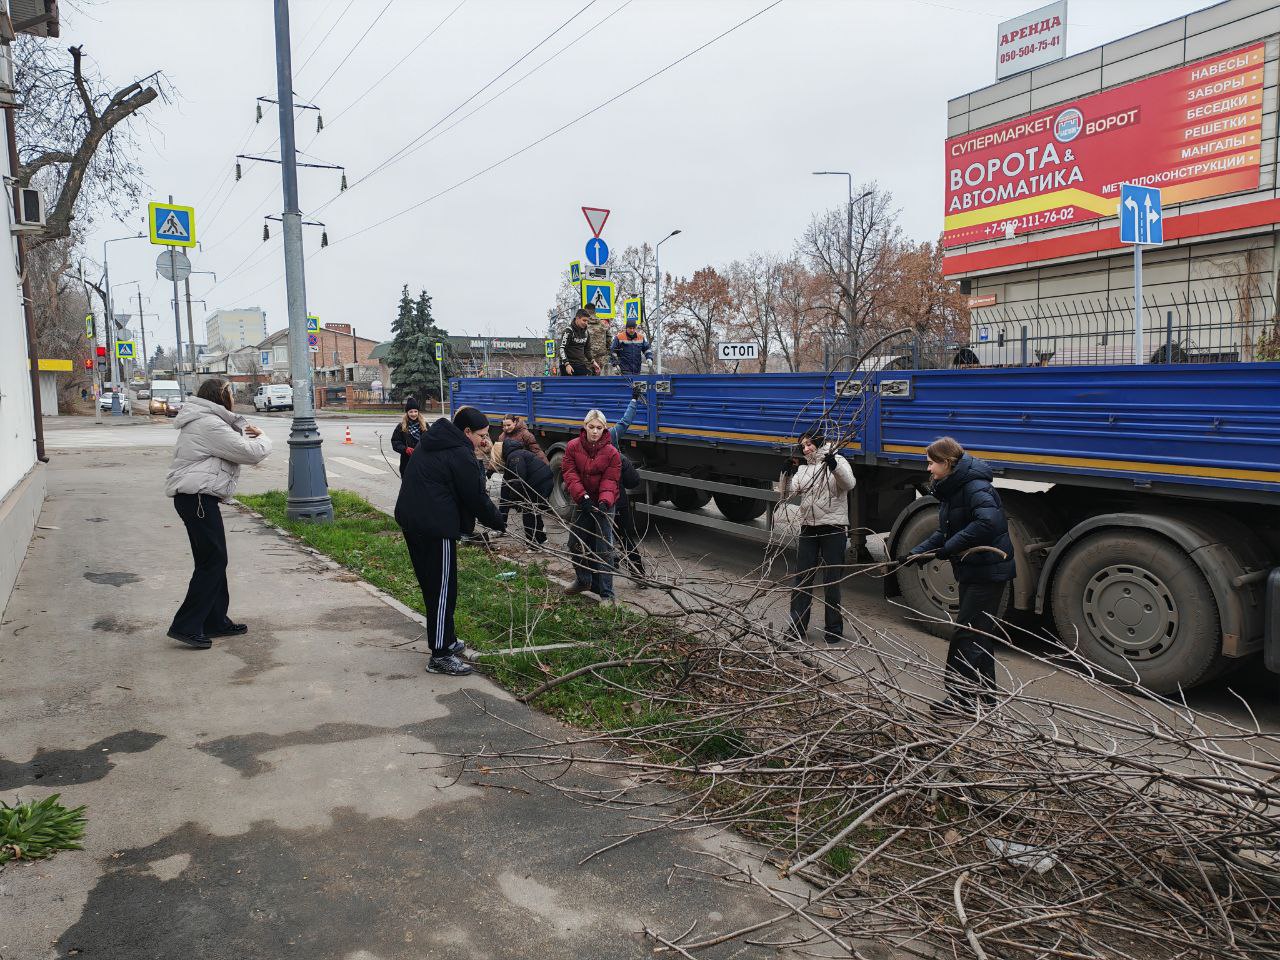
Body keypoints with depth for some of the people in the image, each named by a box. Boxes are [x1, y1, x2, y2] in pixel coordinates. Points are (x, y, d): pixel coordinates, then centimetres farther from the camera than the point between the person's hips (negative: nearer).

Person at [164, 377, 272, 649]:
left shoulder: (203, 421, 19)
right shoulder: (210, 425, -15)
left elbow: (231, 448, 24)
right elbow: (250, 453, -16)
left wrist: (245, 435, 5)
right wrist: (263, 440, 5)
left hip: (193, 497, 11)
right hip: (198, 498, -11)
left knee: (213, 560, 15)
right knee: (212, 561, -7)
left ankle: (216, 621, 22)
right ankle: (186, 626, -5)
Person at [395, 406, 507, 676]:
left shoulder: (433, 443, 15)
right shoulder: (461, 455, -14)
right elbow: (477, 499, -10)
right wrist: (501, 524, 2)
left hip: (410, 518, 10)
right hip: (436, 526, -10)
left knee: (431, 584, 19)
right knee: (443, 588, -3)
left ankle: (446, 641, 32)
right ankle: (440, 656, 2)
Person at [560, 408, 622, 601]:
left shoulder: (612, 452, -10)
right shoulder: (573, 446, -4)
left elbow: (610, 480, -12)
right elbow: (569, 473, -9)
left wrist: (604, 501, -30)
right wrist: (582, 496, -21)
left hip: (604, 505, -4)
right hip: (582, 502, 4)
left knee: (604, 549, -6)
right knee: (576, 543, 15)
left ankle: (606, 594, 0)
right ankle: (583, 580, 37)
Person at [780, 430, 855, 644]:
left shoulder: (838, 462, -1)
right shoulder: (802, 469, 12)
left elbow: (848, 484, -21)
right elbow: (786, 493, 0)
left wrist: (834, 465, -36)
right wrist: (788, 474, -18)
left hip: (833, 529, -4)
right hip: (808, 529, 5)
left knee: (831, 581, 3)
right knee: (802, 579, 7)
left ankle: (834, 630, 15)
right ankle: (797, 627, 16)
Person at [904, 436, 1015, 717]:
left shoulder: (975, 487, -21)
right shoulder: (949, 490, 11)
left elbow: (989, 522, -36)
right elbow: (945, 533, 14)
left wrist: (948, 549, -30)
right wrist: (919, 552, -1)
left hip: (988, 571, -10)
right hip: (972, 570, 10)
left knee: (967, 635, -5)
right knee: (978, 635, 17)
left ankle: (962, 698, 5)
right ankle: (983, 699, 29)